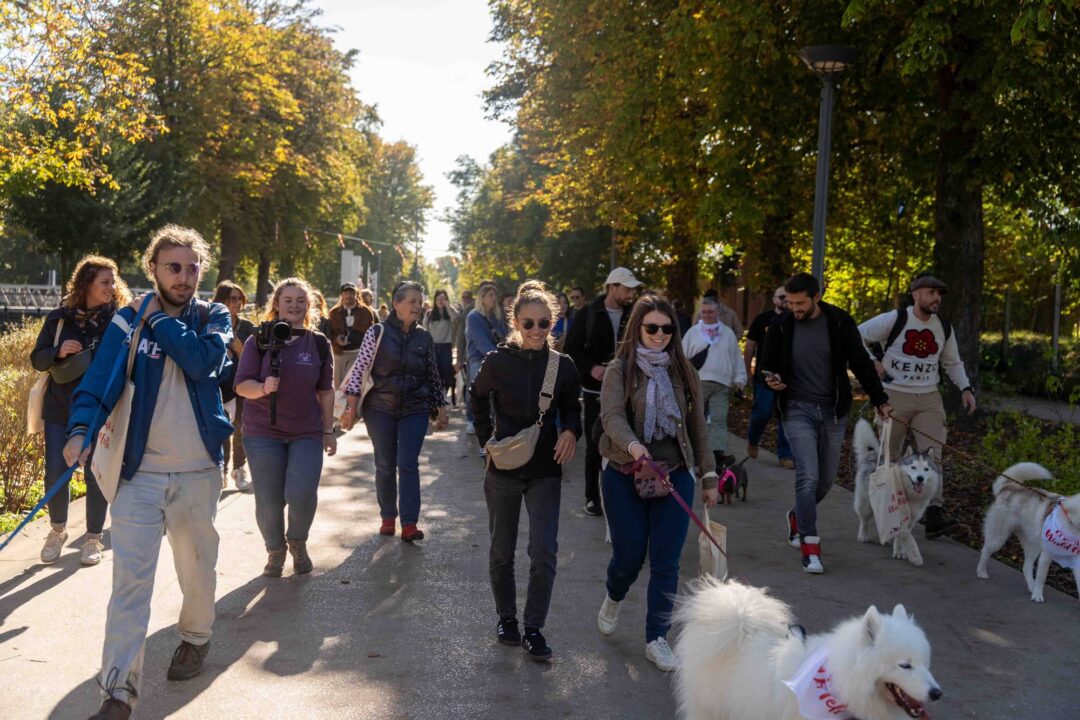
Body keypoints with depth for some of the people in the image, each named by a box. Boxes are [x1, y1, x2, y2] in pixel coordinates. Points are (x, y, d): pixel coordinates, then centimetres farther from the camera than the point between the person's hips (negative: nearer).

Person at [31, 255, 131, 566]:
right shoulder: (60, 317, 2)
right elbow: (37, 358, 5)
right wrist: (58, 353, -14)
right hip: (60, 409, 2)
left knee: (96, 474, 4)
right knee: (55, 473, 3)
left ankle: (94, 538, 20)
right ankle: (57, 530, 27)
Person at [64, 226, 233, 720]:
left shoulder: (213, 317, 2)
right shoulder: (130, 319, 0)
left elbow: (202, 362, -19)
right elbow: (99, 378, -12)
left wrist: (160, 318, -12)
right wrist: (80, 428, -28)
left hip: (198, 470, 1)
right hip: (139, 469, -1)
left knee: (197, 567, 16)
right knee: (129, 578, -5)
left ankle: (195, 638, 41)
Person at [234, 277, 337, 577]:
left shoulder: (319, 343, 3)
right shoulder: (259, 341, -2)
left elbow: (325, 390, 9)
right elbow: (241, 385, -5)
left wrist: (328, 430, 8)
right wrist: (263, 387, -25)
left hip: (307, 433, 1)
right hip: (263, 432, 0)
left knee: (302, 495, -12)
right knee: (269, 502, 3)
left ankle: (298, 542, 19)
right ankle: (275, 550, 30)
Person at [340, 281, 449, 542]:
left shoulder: (425, 338, 5)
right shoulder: (378, 332, -5)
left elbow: (433, 376, 12)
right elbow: (359, 369, -5)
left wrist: (441, 409, 11)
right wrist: (351, 406, -10)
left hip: (415, 410, 1)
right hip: (380, 408, -1)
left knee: (408, 464, -7)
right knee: (385, 465, 6)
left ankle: (409, 524, -6)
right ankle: (388, 517, 21)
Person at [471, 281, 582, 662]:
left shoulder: (563, 365, -4)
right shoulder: (498, 361, -7)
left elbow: (571, 409, 10)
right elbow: (478, 398, 11)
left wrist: (571, 431, -11)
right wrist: (486, 439, 3)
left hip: (545, 470, 0)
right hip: (503, 467, 0)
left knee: (544, 552, -6)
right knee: (501, 551, 12)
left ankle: (534, 628, 8)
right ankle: (506, 619, 31)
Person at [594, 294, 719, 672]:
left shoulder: (684, 371, 7)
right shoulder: (620, 369, -4)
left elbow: (698, 426, 11)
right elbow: (612, 415, -19)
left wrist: (708, 475, 9)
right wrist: (631, 444, -39)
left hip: (674, 475, 2)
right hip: (625, 476, -2)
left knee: (666, 562, 0)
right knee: (629, 556, 3)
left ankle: (656, 638, 14)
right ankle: (614, 598, 38)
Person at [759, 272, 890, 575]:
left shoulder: (840, 322, -5)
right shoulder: (780, 326, -5)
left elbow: (861, 363, 4)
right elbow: (767, 363, 7)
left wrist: (880, 400, 3)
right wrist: (771, 379, -15)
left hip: (833, 411, 2)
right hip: (798, 410, -2)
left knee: (826, 479, 11)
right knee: (808, 476, -14)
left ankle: (798, 517, 39)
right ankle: (810, 547, -6)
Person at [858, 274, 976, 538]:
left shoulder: (944, 328, 8)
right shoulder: (894, 320, -8)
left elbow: (953, 363, 20)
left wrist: (966, 388, 7)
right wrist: (871, 361, -14)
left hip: (928, 399, 4)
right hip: (894, 396, -3)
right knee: (888, 455, 7)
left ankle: (934, 515, -15)